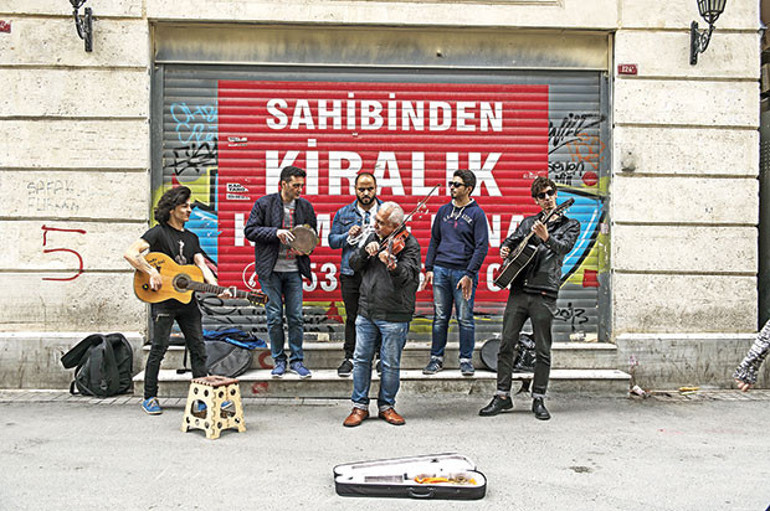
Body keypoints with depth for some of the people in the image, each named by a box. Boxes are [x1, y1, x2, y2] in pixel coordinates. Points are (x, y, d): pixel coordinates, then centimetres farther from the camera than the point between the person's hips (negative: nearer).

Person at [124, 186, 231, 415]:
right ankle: (149, 398, 15)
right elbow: (129, 253, -15)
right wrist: (152, 273, -21)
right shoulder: (158, 232, -5)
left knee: (198, 349, 6)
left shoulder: (192, 238, 15)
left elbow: (202, 266, 5)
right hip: (163, 300, -6)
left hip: (187, 300, 6)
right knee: (159, 349, 1)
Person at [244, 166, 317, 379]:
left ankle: (297, 361, 15)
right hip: (271, 270, -2)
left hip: (294, 270, 2)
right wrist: (275, 232, -17)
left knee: (296, 317, 3)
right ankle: (279, 361, 17)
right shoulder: (264, 203, -2)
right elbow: (249, 231, -5)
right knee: (274, 317, 3)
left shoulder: (306, 207, 7)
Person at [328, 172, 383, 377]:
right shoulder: (343, 214, 11)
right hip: (351, 273, 1)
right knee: (352, 317, 7)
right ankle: (349, 357, 19)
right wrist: (349, 235, -9)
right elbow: (332, 240, 9)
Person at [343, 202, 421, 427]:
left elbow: (407, 276, -24)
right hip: (366, 311, 5)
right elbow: (353, 264, 8)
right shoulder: (373, 237, 10)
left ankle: (386, 406, 23)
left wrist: (392, 265, -45)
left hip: (394, 316, -5)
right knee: (361, 358, 8)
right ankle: (360, 406, 21)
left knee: (391, 364, 5)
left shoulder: (409, 244, -9)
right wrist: (365, 251, -12)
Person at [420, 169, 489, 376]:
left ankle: (466, 359, 13)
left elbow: (482, 247, -5)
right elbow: (434, 240, 17)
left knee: (465, 319, 1)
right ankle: (436, 358, 16)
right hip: (440, 270, 4)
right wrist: (429, 268, 7)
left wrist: (469, 274, -13)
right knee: (440, 317, 7)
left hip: (463, 272, -4)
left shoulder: (477, 213, -1)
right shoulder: (444, 210, 13)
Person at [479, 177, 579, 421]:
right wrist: (505, 248, -6)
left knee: (543, 350, 2)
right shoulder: (528, 222, 18)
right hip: (519, 290, 3)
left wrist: (546, 237, -29)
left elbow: (563, 247, -9)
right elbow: (512, 240, 18)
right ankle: (502, 396, 11)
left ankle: (538, 400, 14)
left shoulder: (570, 225, 9)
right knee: (506, 344, 2)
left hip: (545, 294, -3)